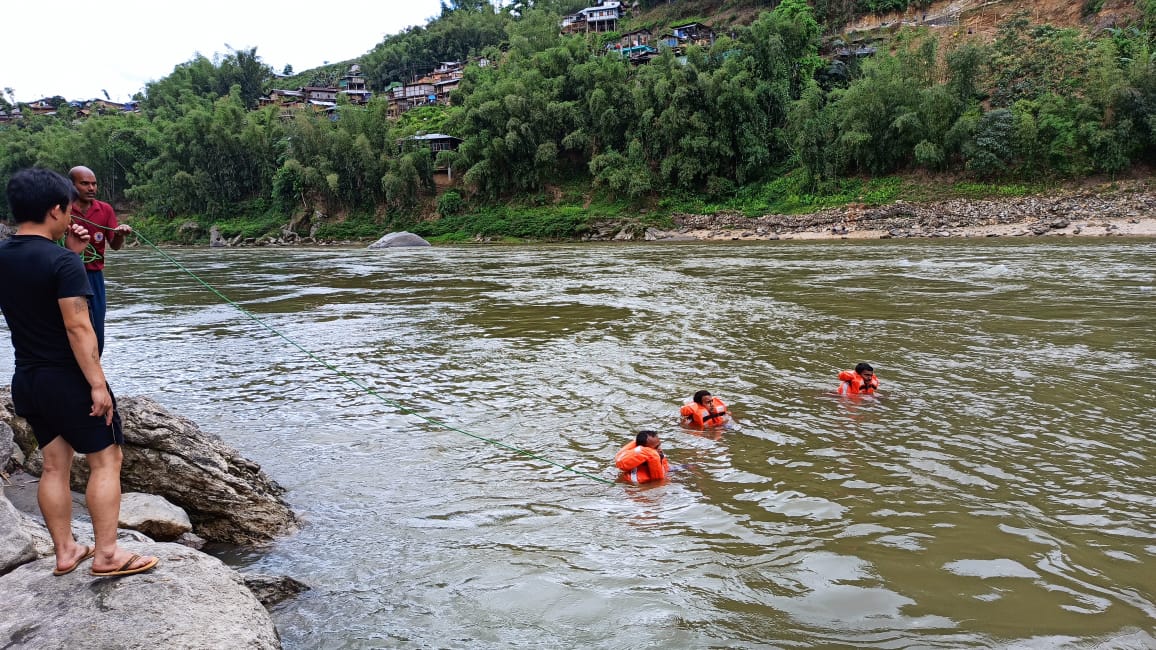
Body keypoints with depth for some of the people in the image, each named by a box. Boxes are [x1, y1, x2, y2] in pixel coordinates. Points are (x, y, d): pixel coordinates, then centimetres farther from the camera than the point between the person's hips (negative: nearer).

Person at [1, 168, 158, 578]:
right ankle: (106, 555, 4)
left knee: (55, 464, 15)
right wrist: (97, 384, -20)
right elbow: (77, 327, -24)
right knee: (106, 460, 2)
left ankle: (65, 552, 22)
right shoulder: (63, 263, -20)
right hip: (67, 378, -8)